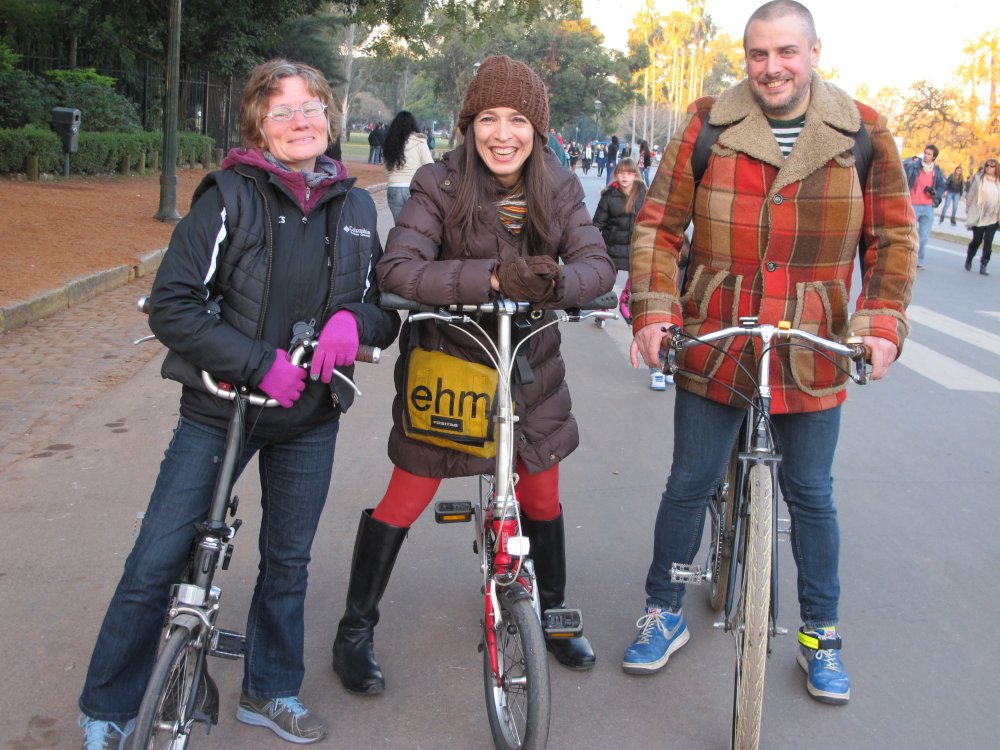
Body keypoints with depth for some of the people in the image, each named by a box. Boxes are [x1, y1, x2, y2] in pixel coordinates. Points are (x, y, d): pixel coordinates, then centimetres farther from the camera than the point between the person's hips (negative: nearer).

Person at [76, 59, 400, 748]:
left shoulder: (355, 207, 5)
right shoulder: (230, 196, -9)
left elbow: (387, 307, 10)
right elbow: (171, 306, -14)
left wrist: (356, 319, -13)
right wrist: (260, 364, -21)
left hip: (311, 415, 4)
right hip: (220, 409, -4)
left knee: (288, 562, 16)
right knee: (155, 566, -4)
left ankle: (271, 692, 37)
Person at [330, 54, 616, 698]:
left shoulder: (559, 190, -6)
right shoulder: (440, 186, -17)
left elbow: (599, 265, -14)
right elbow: (396, 269, -29)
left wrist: (555, 280, -37)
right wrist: (493, 277, -41)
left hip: (530, 367, 4)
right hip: (448, 361, -3)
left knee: (543, 498, 14)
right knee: (406, 500, 3)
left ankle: (552, 614, 39)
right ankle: (355, 631, 21)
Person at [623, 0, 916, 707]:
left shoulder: (861, 132, -2)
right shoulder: (709, 126, -4)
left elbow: (893, 237, 4)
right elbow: (659, 224, -2)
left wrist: (882, 324, -8)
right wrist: (654, 311, -14)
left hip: (812, 361, 1)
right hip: (712, 352, 0)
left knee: (812, 495, 13)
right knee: (689, 485, 10)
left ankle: (821, 635, 31)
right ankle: (664, 616, 30)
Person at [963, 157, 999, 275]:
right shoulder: (979, 179, -3)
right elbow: (970, 196, 2)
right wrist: (968, 211, 1)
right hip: (979, 217, -1)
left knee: (988, 243, -2)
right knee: (977, 240, 7)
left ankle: (983, 266, 5)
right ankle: (969, 260, 32)